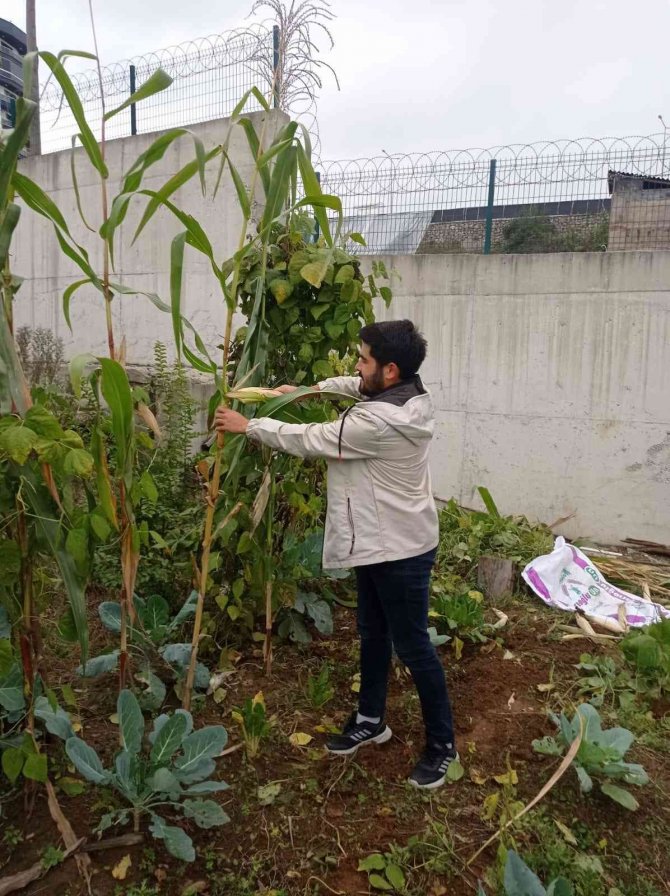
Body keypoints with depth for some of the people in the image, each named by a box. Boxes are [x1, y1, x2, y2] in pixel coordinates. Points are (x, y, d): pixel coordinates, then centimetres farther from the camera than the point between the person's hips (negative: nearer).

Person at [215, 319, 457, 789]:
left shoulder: (380, 422, -30)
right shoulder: (407, 394, -1)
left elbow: (310, 440, -20)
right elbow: (354, 386, 21)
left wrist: (248, 425, -7)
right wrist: (308, 389, 9)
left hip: (400, 550, -10)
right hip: (377, 542, 10)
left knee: (412, 645, 5)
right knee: (373, 634, 21)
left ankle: (442, 743, 25)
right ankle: (371, 719, 40)